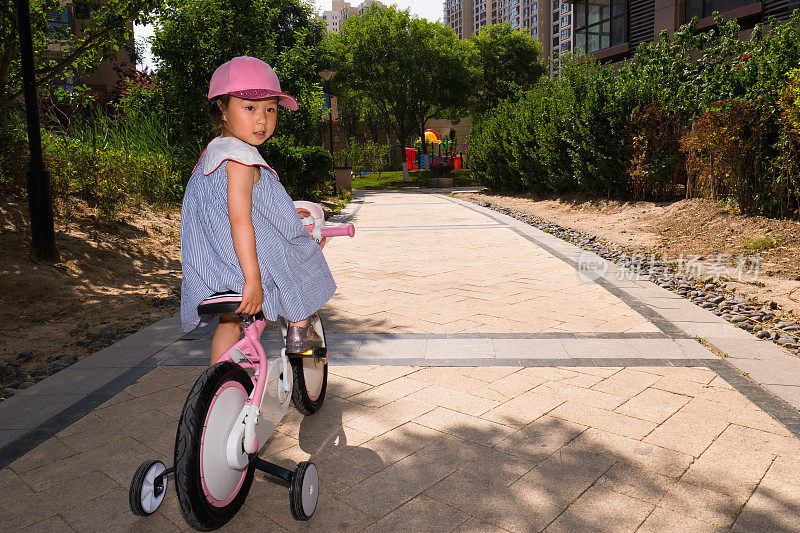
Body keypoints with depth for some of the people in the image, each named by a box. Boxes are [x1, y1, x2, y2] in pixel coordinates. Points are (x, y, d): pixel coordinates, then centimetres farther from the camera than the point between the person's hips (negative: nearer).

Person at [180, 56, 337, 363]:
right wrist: (253, 279, -28)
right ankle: (299, 332, 26)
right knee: (304, 263, 18)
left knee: (229, 322, 25)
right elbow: (240, 221, -28)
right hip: (252, 257, -9)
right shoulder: (241, 158, -20)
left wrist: (284, 215, 34)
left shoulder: (211, 152, 13)